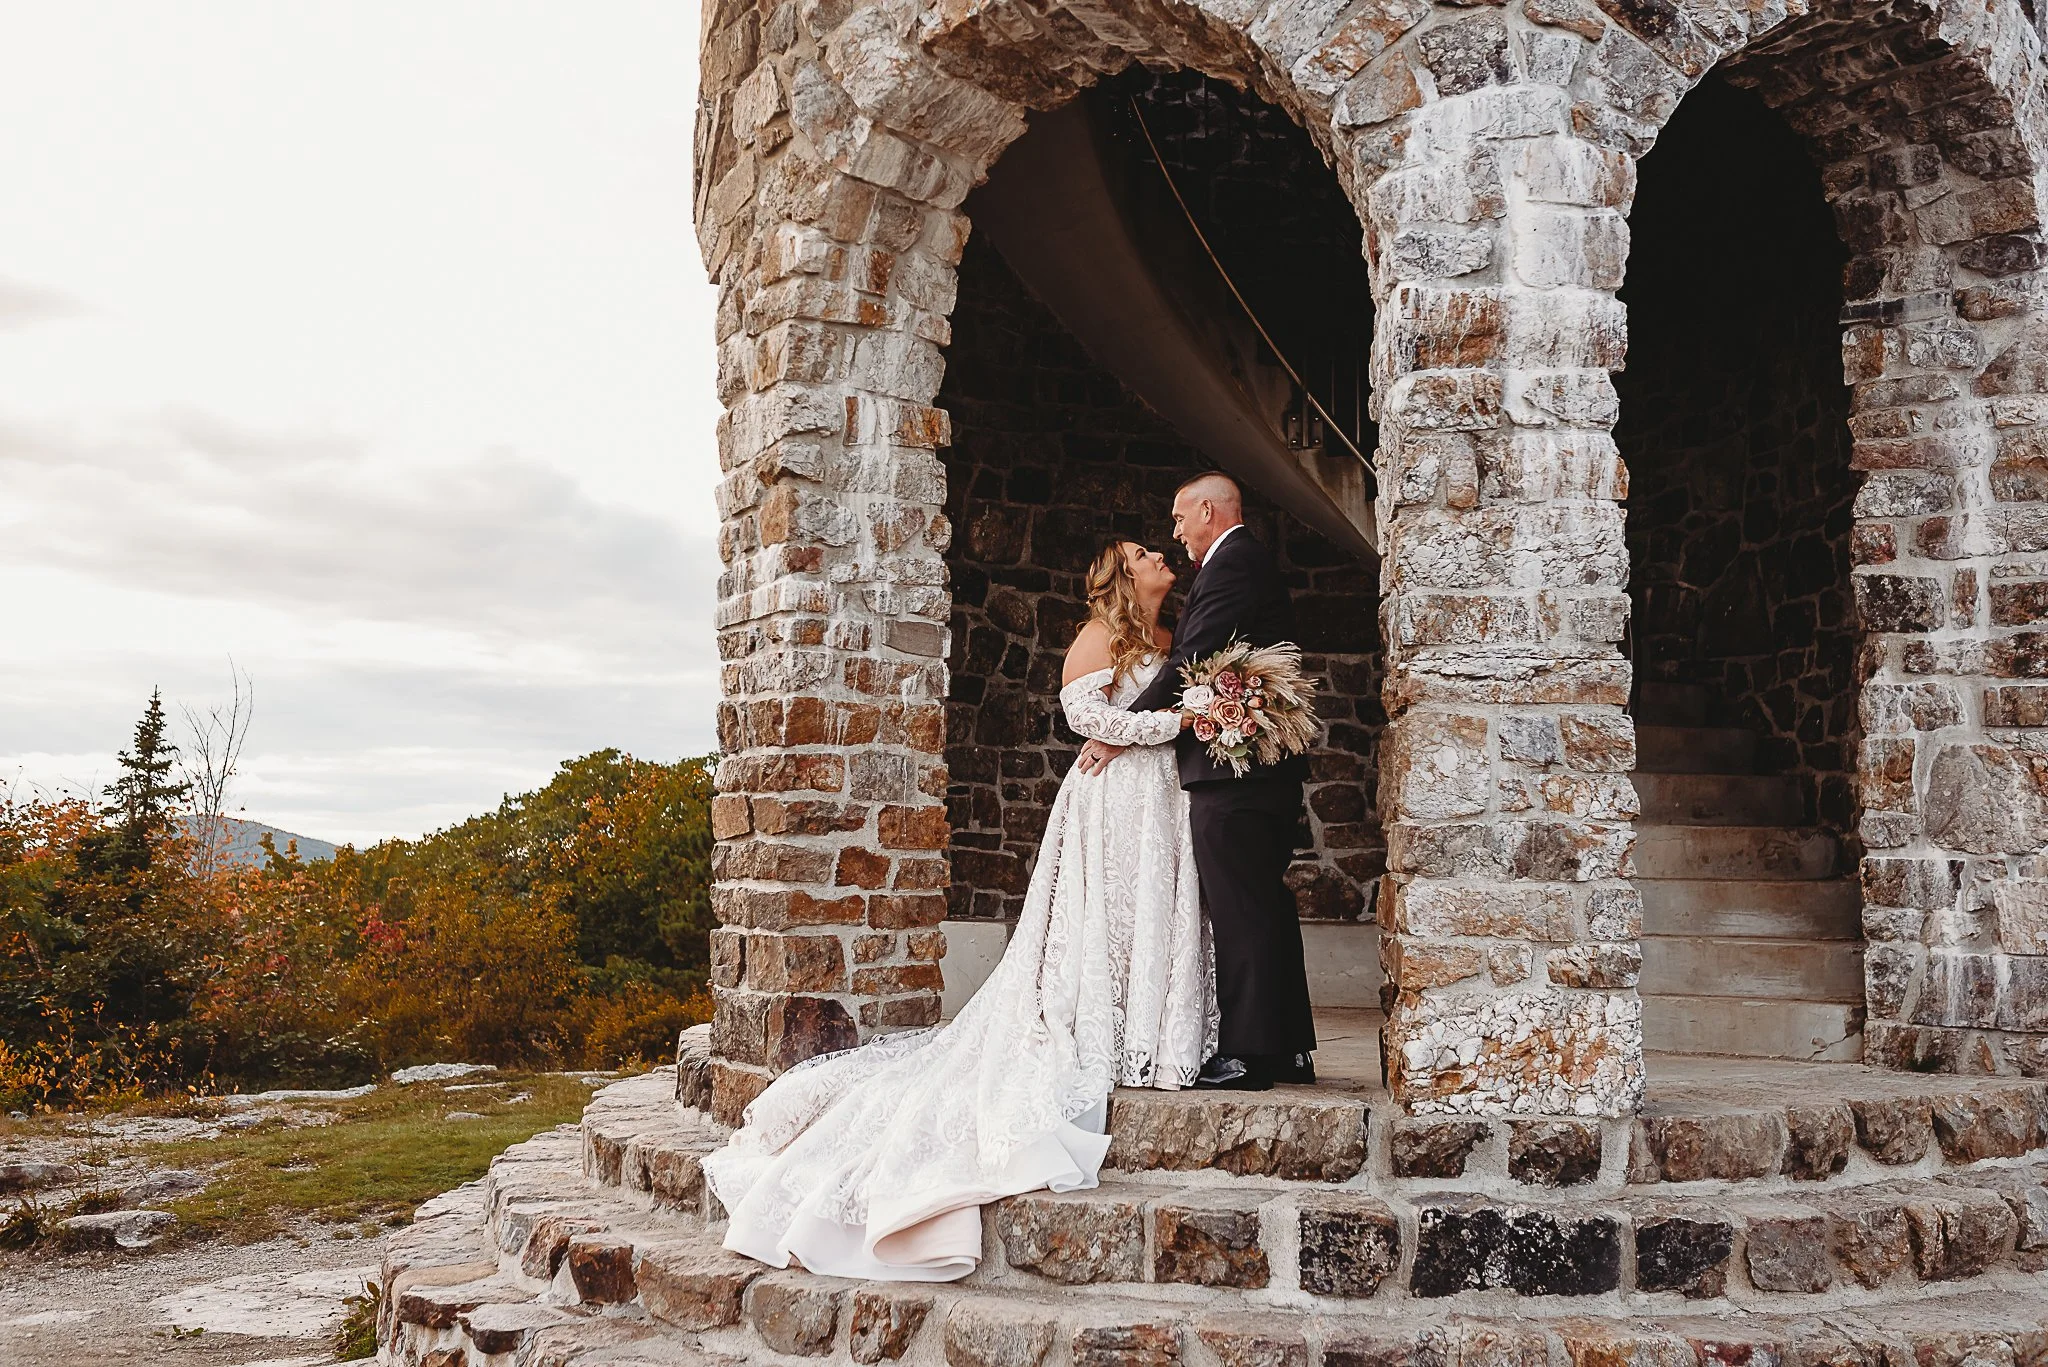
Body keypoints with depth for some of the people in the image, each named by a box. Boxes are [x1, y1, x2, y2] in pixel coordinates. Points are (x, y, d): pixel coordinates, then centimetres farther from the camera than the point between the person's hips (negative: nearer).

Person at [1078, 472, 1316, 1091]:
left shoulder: (1231, 563, -9)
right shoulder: (1256, 562, 23)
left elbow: (1189, 664, -15)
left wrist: (1117, 735, -9)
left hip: (1229, 764, -11)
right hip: (1267, 766, 11)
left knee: (1238, 911, -8)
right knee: (1267, 907, 13)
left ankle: (1246, 1053, -6)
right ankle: (1287, 1048, 18)